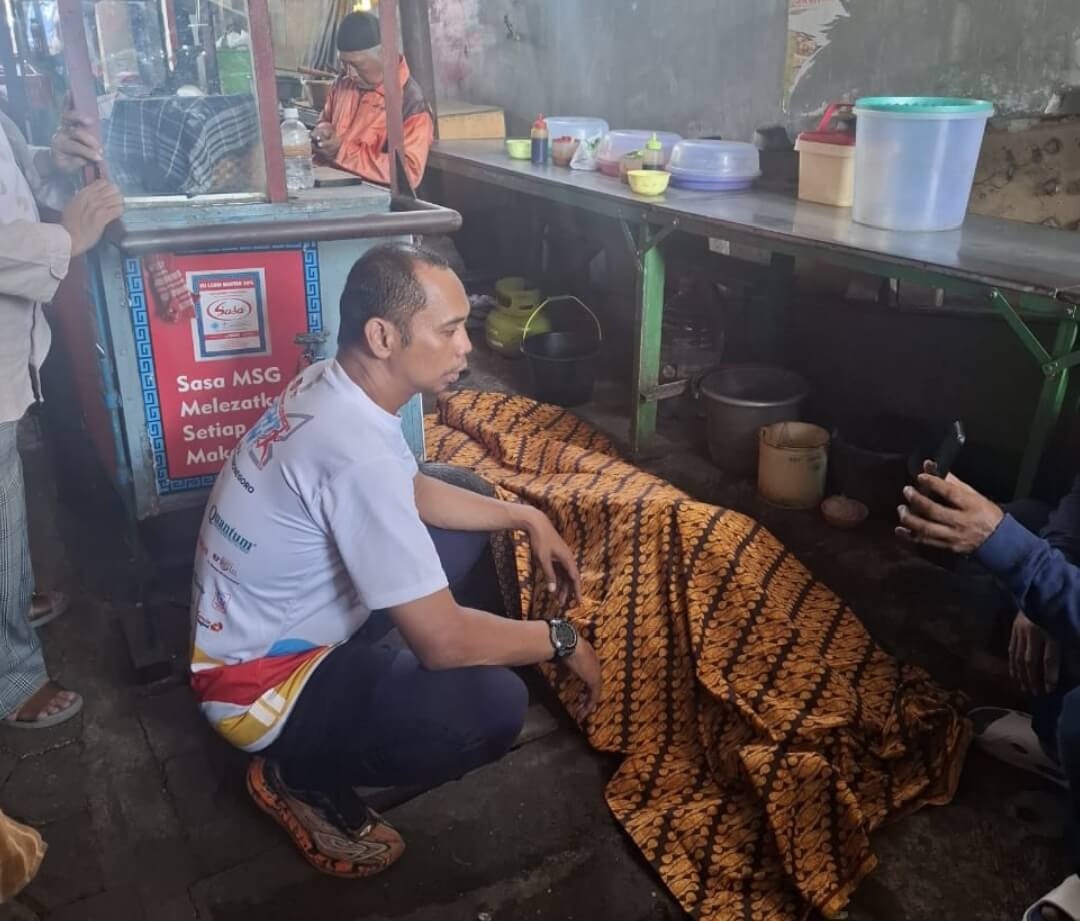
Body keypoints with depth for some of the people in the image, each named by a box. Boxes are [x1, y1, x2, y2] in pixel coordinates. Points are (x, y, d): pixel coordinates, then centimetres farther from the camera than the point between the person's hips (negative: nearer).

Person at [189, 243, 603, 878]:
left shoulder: (332, 386, -5)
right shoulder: (356, 452, -34)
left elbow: (413, 492, 13)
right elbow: (443, 640, -30)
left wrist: (526, 517, 4)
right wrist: (563, 642, -14)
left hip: (284, 620, 9)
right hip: (260, 683, -9)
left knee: (466, 511, 11)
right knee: (495, 705, -26)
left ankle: (358, 675, 15)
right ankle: (299, 774, -2)